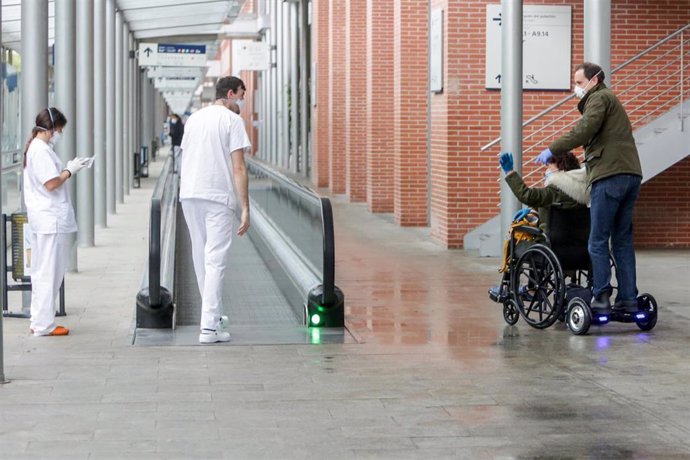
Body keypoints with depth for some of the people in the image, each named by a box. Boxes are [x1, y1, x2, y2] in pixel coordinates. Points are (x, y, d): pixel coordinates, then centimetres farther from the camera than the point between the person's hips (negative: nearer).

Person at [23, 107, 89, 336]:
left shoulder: (35, 148, 15)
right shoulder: (42, 151, -16)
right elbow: (51, 184, -20)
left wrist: (67, 169, 9)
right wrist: (69, 170, -7)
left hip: (42, 220, 11)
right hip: (51, 220, -11)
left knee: (40, 272, 14)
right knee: (49, 272, -5)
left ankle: (39, 321, 21)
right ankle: (44, 324, -1)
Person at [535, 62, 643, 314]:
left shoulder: (599, 98, 1)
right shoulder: (610, 101, 30)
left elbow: (585, 130, -15)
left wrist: (553, 150, -12)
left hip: (610, 176, -9)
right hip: (631, 174, 9)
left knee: (598, 241, -6)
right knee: (623, 240, 10)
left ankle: (601, 298, -9)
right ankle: (628, 299, 9)